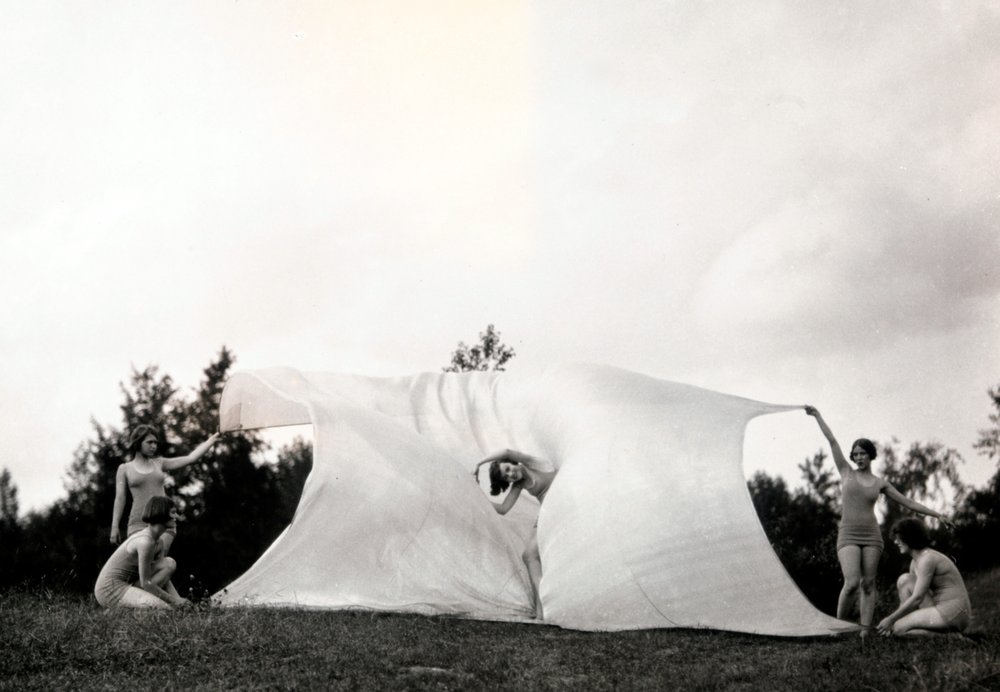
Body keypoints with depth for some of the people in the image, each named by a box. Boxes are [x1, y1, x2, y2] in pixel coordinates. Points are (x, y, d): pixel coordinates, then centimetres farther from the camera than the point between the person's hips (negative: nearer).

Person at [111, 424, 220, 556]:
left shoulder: (159, 463, 15)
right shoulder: (124, 469, 9)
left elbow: (191, 458, 11)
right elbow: (120, 498, 5)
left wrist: (213, 438, 6)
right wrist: (114, 527, -3)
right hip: (139, 524, -2)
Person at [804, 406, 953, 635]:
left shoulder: (880, 483, 11)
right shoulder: (847, 472, 8)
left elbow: (908, 502, 14)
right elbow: (832, 441, 8)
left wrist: (936, 514, 11)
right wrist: (817, 416, 7)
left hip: (871, 536, 2)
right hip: (848, 536, -2)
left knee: (868, 584, -1)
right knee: (852, 583, -18)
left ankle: (865, 632, 0)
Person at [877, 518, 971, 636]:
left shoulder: (927, 559, -16)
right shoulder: (915, 561, 14)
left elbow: (917, 598, -19)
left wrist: (891, 619, -12)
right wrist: (891, 620, 3)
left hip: (954, 613, -10)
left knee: (899, 627, -12)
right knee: (904, 580, 4)